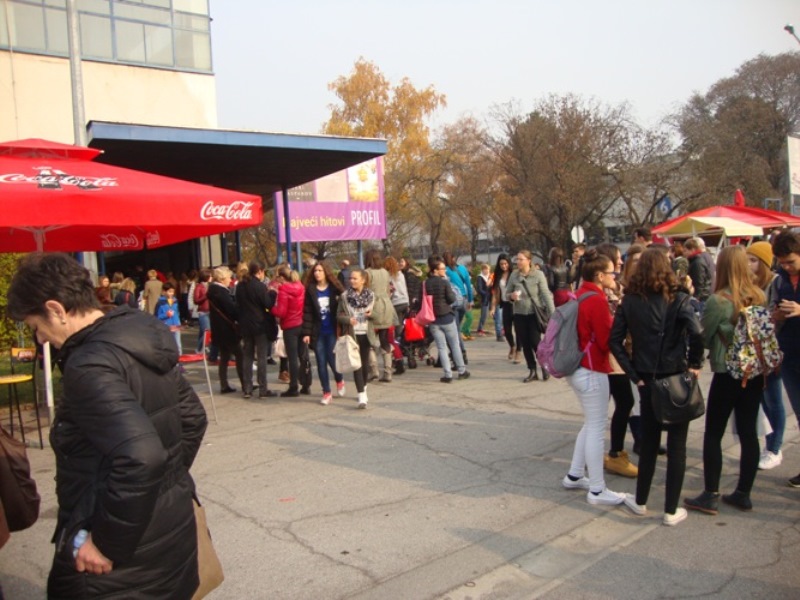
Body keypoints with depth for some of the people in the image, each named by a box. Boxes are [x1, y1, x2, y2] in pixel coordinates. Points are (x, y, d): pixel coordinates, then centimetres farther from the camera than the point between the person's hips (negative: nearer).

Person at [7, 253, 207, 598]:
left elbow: (140, 456, -35)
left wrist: (107, 543, -23)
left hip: (126, 558, -8)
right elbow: (192, 417, 12)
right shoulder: (146, 342, 3)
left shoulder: (89, 366, -23)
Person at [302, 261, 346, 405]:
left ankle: (339, 380, 28)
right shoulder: (310, 290, 2)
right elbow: (307, 312, 0)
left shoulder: (334, 288, -1)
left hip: (332, 331, -2)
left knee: (332, 359, -5)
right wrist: (307, 333, -5)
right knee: (321, 362, 4)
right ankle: (326, 392, 16)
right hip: (318, 332, 2)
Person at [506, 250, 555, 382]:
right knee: (525, 343, 7)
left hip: (535, 313, -4)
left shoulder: (538, 274, -7)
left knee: (535, 341, -7)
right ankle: (532, 371, 19)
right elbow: (507, 293, 10)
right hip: (519, 314, 4)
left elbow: (545, 294, -9)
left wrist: (552, 313, -15)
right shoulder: (514, 275, 2)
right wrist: (511, 296, -14)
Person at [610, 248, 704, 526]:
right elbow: (696, 333, -24)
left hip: (646, 379, 3)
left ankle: (640, 501, 28)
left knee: (648, 441, 17)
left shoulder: (629, 302, -1)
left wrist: (634, 374, -1)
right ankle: (671, 511, 16)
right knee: (676, 445, 8)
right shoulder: (678, 300, -9)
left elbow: (615, 341, -6)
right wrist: (695, 364, -9)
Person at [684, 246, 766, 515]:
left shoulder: (718, 300, -17)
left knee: (713, 434, 4)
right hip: (755, 373, 6)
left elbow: (703, 337, -8)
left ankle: (711, 496, 9)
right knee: (748, 432, 12)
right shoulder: (759, 296, 0)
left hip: (727, 374, -6)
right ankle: (743, 493, 22)